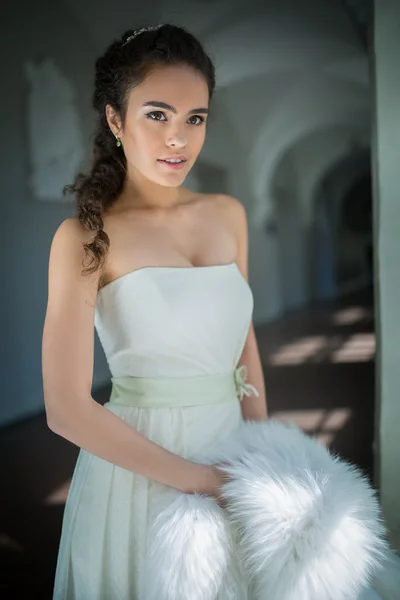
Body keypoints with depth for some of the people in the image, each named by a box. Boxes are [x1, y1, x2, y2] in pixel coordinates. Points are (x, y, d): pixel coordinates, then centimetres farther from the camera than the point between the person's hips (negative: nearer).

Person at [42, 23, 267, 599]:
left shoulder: (228, 214, 2)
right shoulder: (85, 237, -12)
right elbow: (67, 409, -16)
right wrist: (195, 478, -15)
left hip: (231, 448, 5)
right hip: (137, 468, -4)